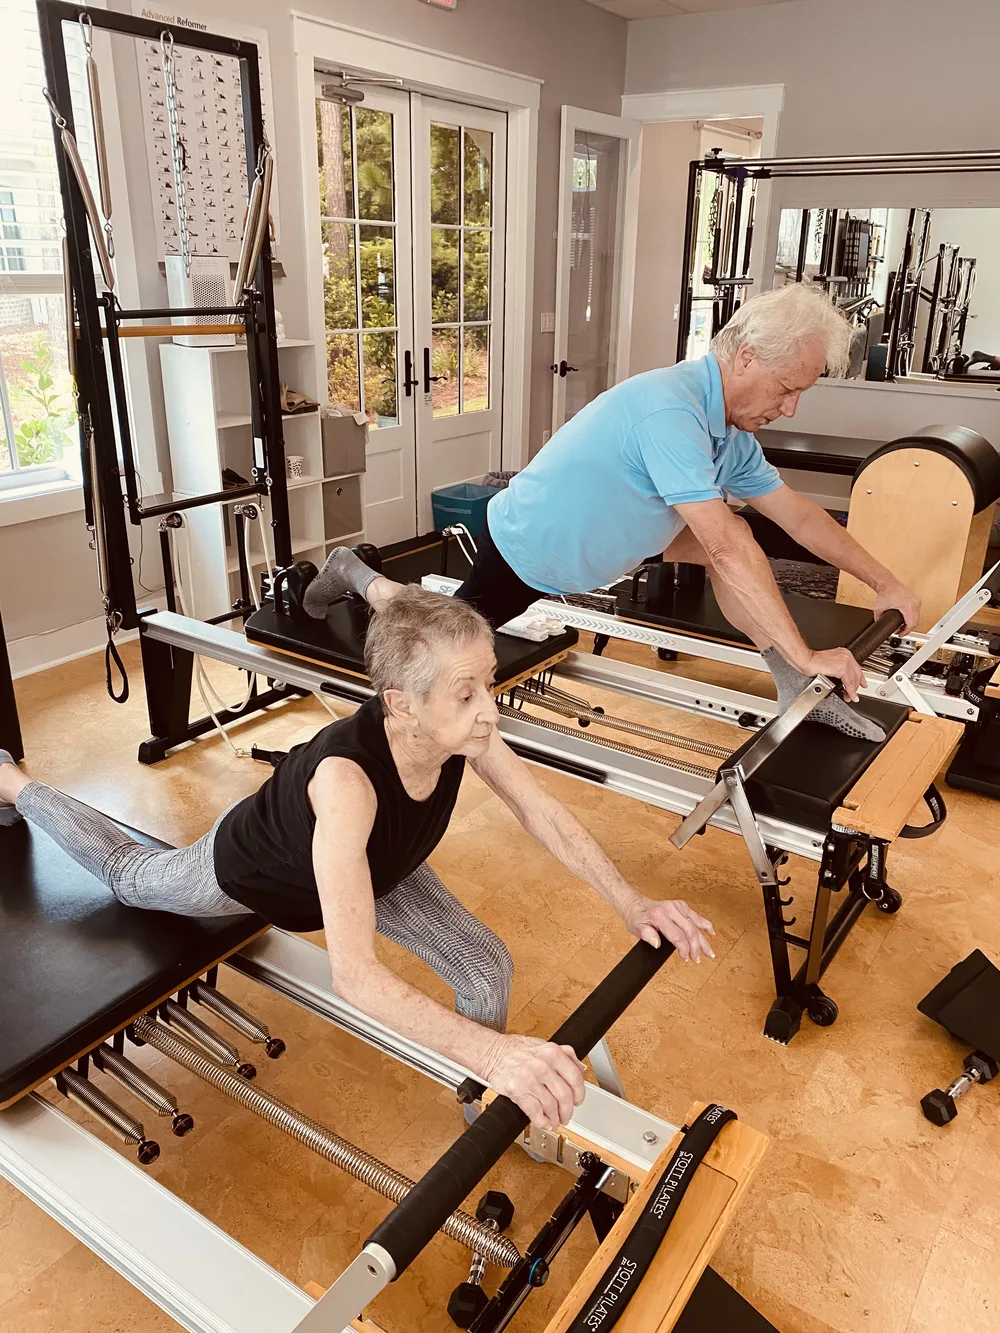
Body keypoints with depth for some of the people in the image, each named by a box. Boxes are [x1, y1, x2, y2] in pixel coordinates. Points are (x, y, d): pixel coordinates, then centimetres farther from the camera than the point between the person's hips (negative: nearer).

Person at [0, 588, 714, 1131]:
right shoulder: (347, 777, -51)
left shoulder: (463, 727, -33)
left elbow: (546, 815, -18)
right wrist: (493, 1051, -64)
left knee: (489, 970, -6)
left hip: (376, 864, 5)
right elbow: (354, 974, -55)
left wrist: (633, 904, -25)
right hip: (248, 873, -4)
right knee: (128, 875, 27)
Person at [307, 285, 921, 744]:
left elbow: (798, 513, 4)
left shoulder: (731, 430, -4)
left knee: (729, 536, -4)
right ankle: (357, 576, 28)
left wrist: (887, 583, 4)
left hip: (584, 539, 8)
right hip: (524, 555, -8)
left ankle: (800, 694, 0)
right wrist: (806, 653, -34)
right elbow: (726, 547, -38)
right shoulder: (670, 408, -34)